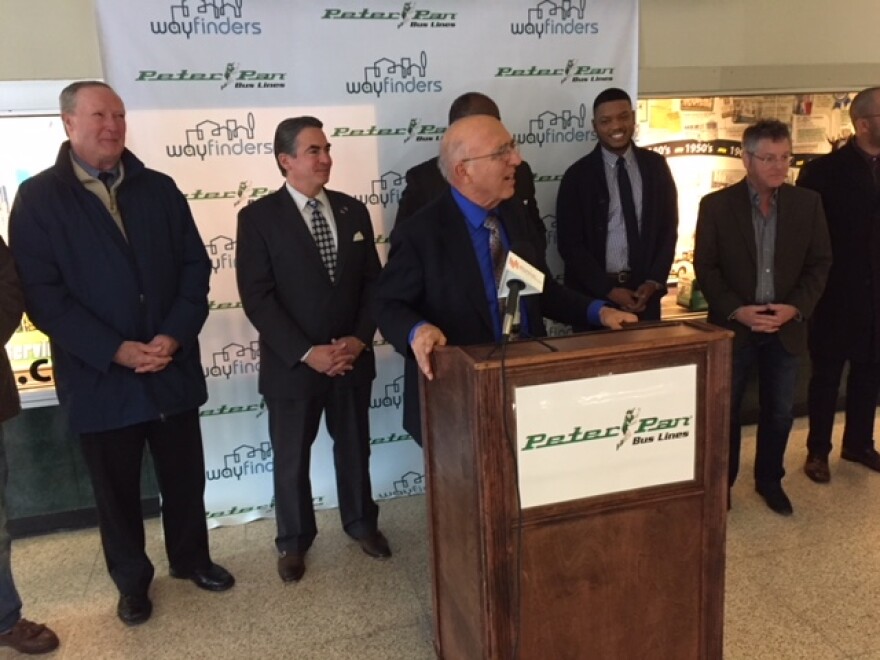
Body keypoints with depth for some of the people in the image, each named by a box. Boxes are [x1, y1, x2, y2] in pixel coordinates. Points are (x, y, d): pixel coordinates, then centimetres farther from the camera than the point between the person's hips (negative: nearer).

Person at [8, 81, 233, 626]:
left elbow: (195, 266, 2)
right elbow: (41, 294, -10)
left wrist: (174, 336, -11)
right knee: (117, 489, 13)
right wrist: (116, 350, -17)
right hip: (99, 377, -2)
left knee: (185, 475, 15)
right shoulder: (37, 199, -4)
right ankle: (132, 580, 35)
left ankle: (191, 558, 38)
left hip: (172, 368, 3)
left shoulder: (159, 189, 5)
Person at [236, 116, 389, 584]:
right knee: (292, 458, 12)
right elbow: (257, 298, -14)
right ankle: (293, 540, 34)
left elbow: (373, 281, 5)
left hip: (352, 359, 4)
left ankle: (361, 521, 40)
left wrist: (360, 339, -8)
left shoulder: (353, 210, 5)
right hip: (292, 365, -3)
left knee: (354, 447, 18)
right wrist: (307, 352, -19)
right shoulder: (258, 217, -9)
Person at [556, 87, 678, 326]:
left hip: (644, 290, 2)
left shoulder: (656, 166, 4)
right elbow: (569, 243, -7)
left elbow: (668, 228, 7)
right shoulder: (578, 175, -5)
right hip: (593, 293, -2)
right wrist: (608, 290, -13)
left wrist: (654, 282, -5)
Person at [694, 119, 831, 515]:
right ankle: (720, 483, 27)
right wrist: (735, 309, -17)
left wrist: (795, 307, -12)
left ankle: (769, 480, 33)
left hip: (786, 326, 2)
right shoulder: (716, 205, -5)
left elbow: (819, 263, 3)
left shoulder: (807, 203, 2)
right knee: (724, 409, 9)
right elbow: (704, 266, -5)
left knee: (779, 411, 13)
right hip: (733, 325, -2)